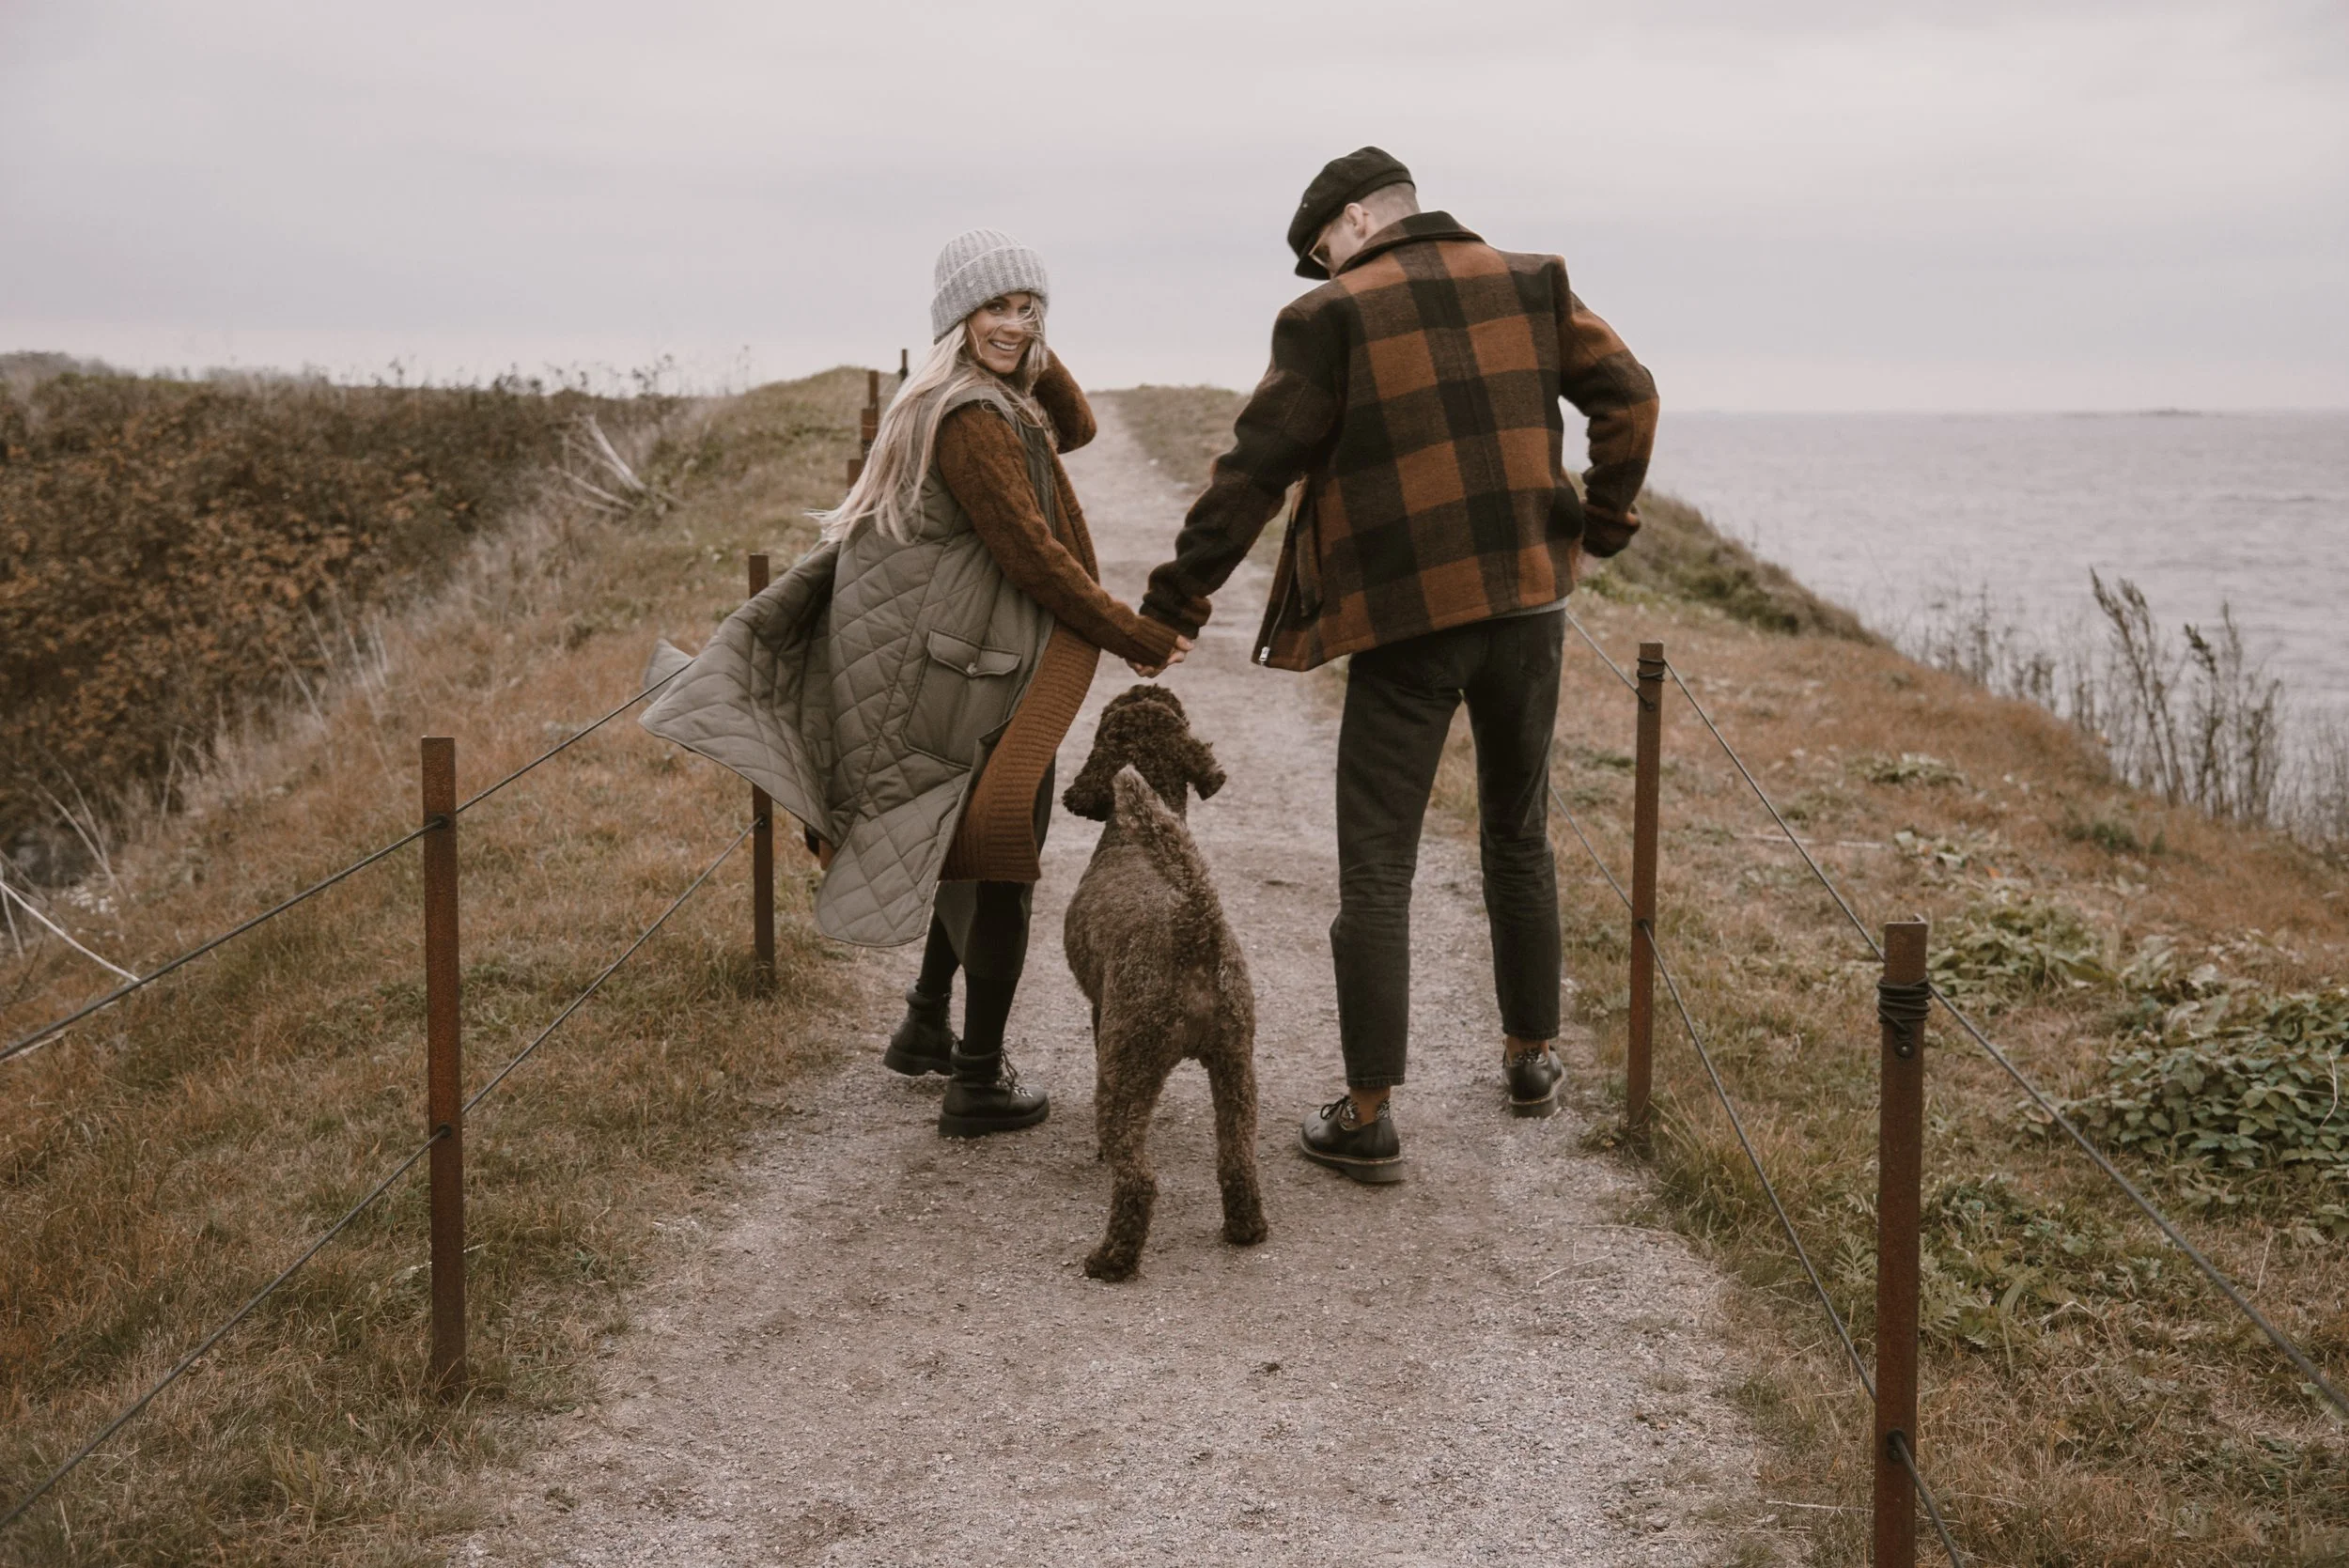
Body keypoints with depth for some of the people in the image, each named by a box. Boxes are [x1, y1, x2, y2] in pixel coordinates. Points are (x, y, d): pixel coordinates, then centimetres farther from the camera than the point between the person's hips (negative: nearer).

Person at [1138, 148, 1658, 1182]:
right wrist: (1603, 520, 14)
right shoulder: (1528, 284, 8)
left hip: (1405, 623, -5)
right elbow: (1627, 392, 4)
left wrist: (1176, 599, -1)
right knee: (1518, 838, 21)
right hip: (1527, 601, 5)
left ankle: (1368, 1116, 0)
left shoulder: (1331, 318, -5)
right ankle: (1531, 1058, 32)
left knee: (1376, 871, 0)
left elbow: (1256, 468, -7)